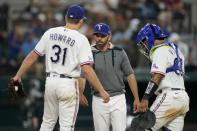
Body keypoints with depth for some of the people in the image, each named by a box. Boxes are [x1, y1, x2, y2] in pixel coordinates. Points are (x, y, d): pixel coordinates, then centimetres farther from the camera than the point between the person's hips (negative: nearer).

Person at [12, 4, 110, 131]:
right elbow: (87, 69, -17)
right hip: (68, 84, -5)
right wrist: (101, 91, -13)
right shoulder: (81, 39, -10)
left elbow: (33, 56, 6)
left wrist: (18, 75, 14)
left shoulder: (50, 33, 3)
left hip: (50, 81, 5)